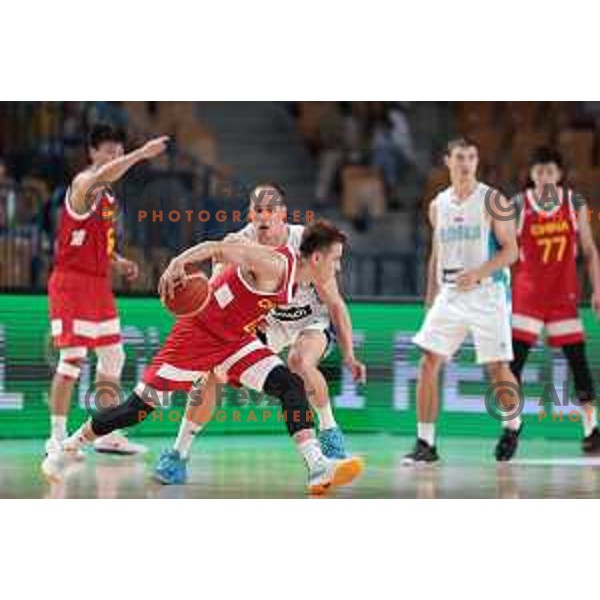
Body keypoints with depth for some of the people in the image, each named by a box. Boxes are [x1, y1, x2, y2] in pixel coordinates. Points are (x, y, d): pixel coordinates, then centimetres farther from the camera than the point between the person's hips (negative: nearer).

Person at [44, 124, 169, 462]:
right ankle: (57, 439, -6)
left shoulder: (108, 195, 15)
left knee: (113, 357, 11)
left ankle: (109, 435, 20)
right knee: (73, 359, -11)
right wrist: (142, 154, -45)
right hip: (72, 282, -9)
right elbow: (102, 176, -38)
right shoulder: (84, 185, -13)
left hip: (99, 284, 9)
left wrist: (117, 262, 10)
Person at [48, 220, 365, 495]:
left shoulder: (297, 277, 2)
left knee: (291, 385, -12)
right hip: (198, 333, -8)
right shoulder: (275, 265, -25)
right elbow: (216, 249, -32)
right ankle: (68, 447, 16)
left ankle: (318, 468, -19)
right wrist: (178, 263, -48)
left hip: (235, 339, 8)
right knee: (137, 409, -3)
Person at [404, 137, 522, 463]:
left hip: (487, 293, -4)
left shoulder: (492, 200, -5)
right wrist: (430, 300, 16)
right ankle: (425, 443, -4)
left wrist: (477, 273, -21)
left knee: (498, 368, -1)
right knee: (428, 363, -7)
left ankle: (512, 426, 27)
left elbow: (510, 251, -8)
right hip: (450, 295, 4)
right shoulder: (438, 205, 10)